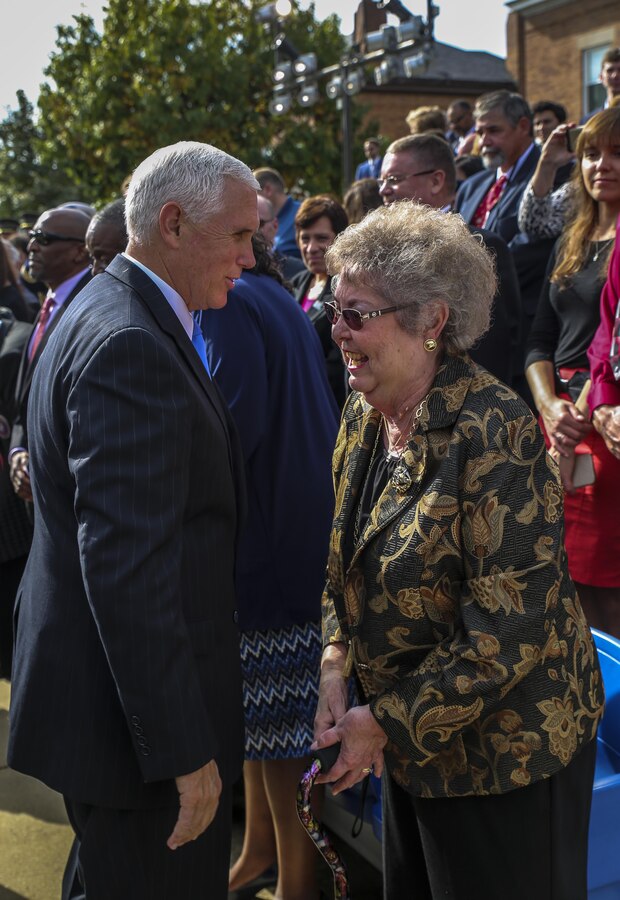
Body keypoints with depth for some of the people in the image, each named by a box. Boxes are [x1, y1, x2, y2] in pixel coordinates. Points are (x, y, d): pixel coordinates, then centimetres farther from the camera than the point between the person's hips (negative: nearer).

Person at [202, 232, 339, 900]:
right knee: (257, 707, 19)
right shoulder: (272, 298, 15)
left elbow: (238, 423, -23)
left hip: (267, 538, -10)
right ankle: (260, 846, 33)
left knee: (275, 716, 1)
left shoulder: (229, 304, -14)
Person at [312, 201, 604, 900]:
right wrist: (337, 664, -5)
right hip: (407, 741, 7)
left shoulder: (493, 430, -25)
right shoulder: (364, 415, 0)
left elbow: (510, 627, -25)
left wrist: (386, 720, -19)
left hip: (501, 750, -7)